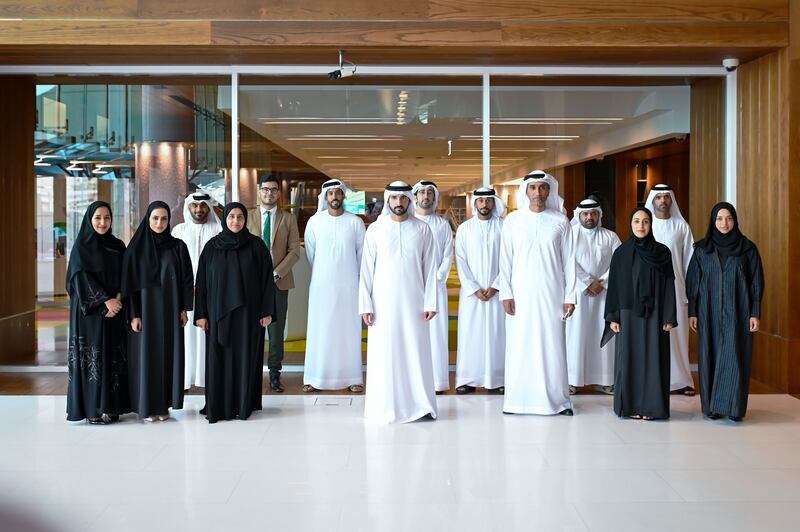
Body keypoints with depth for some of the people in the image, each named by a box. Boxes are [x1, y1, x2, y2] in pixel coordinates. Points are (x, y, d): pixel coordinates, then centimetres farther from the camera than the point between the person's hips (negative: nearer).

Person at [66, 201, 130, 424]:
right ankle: (93, 409, -1)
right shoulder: (82, 246, -1)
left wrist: (118, 299, -10)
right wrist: (105, 300, -17)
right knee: (92, 355, -5)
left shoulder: (118, 246, 12)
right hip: (90, 310, -4)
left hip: (115, 309, 5)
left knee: (114, 356, 3)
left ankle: (111, 405, 8)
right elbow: (82, 277, -9)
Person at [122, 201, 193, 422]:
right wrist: (134, 315, -8)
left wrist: (184, 309, -1)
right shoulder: (136, 248, -1)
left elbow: (186, 279, 5)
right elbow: (130, 283, -3)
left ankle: (165, 404, 12)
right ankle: (148, 405, 9)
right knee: (146, 354, 1)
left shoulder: (178, 246, 4)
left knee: (169, 354, 3)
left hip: (170, 311, 2)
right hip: (146, 309, -2)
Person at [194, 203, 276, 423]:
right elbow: (202, 281, 4)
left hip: (248, 311, -1)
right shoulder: (212, 246, 3)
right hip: (219, 310, 1)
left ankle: (245, 405, 9)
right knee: (219, 357, 2)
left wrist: (267, 311, -6)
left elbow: (267, 278, -1)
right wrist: (201, 313, -1)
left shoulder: (256, 245, 0)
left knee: (246, 356, 2)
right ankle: (218, 406, 8)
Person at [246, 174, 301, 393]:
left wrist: (277, 273, -10)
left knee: (277, 330, 2)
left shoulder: (288, 219, 8)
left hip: (279, 280, 0)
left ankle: (274, 375, 8)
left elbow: (294, 251, 2)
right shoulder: (248, 217, 8)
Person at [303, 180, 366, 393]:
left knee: (348, 330, 3)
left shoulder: (356, 222, 0)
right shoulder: (315, 222, 1)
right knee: (319, 330, 1)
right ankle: (315, 378, 5)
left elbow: (362, 253, 8)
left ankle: (352, 378, 8)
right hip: (321, 285, 0)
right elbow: (310, 252, 11)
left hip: (348, 285, 0)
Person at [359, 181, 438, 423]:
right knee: (383, 353, 0)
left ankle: (419, 404, 8)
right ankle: (384, 407, 7)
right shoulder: (376, 229, 3)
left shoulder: (422, 229, 4)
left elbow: (430, 268, 4)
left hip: (413, 301, 0)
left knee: (416, 351, 0)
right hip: (383, 301, 0)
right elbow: (367, 269, 2)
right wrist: (365, 305, -5)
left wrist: (430, 303, -3)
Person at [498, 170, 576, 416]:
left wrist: (569, 296, 0)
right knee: (519, 345, 0)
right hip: (520, 293, 0)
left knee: (552, 345, 0)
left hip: (551, 294, 0)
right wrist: (506, 293, -3)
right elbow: (505, 259, 4)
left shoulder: (560, 221, 5)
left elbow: (568, 261, 5)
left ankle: (557, 399, 8)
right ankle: (517, 399, 6)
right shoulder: (513, 220, 5)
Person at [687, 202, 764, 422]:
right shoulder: (702, 249, 5)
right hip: (710, 311, 1)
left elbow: (756, 282, 2)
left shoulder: (748, 248, 2)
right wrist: (692, 312, 0)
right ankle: (711, 405, 11)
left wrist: (755, 313, -4)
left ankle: (734, 407, -1)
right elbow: (693, 281, 5)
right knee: (710, 357, 3)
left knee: (735, 358, -6)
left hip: (737, 312, -1)